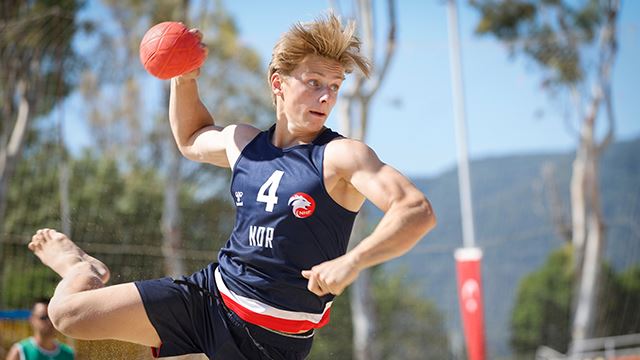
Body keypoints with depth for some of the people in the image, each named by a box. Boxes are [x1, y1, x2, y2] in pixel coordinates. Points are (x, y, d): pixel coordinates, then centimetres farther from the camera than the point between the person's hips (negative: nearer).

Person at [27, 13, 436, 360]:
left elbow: (418, 211, -26)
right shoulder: (242, 143, 5)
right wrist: (184, 81, 14)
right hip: (210, 294, 4)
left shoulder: (340, 155, -14)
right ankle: (83, 269, 31)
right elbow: (191, 141, 29)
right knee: (71, 313, -4)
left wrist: (352, 261, -40)